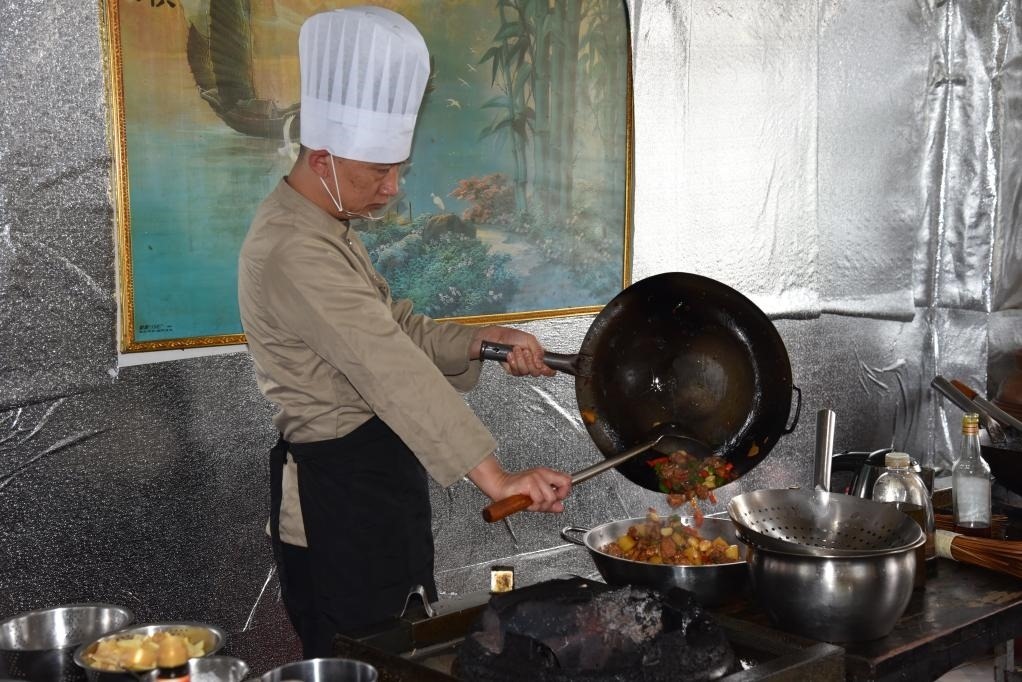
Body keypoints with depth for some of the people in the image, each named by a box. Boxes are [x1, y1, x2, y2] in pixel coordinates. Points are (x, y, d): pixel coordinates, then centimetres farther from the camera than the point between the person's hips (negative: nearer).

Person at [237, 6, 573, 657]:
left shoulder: (327, 228, 10)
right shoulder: (295, 251, -24)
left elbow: (396, 328, 16)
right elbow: (391, 371, -31)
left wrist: (482, 340, -1)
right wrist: (494, 476, -35)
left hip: (376, 477, 10)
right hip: (338, 489, -10)